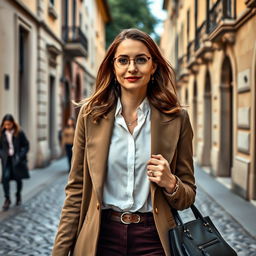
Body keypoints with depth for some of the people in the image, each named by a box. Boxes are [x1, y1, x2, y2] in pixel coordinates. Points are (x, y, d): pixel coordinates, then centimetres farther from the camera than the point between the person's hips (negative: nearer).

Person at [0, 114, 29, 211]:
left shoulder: (19, 133, -7)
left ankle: (18, 197, 30)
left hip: (17, 159, -1)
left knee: (18, 178, 8)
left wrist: (20, 156, -14)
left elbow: (26, 146, -4)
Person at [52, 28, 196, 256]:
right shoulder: (91, 114, -3)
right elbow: (76, 190, 0)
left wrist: (170, 183, -17)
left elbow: (187, 197, 4)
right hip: (101, 237, 1)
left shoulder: (176, 119, -4)